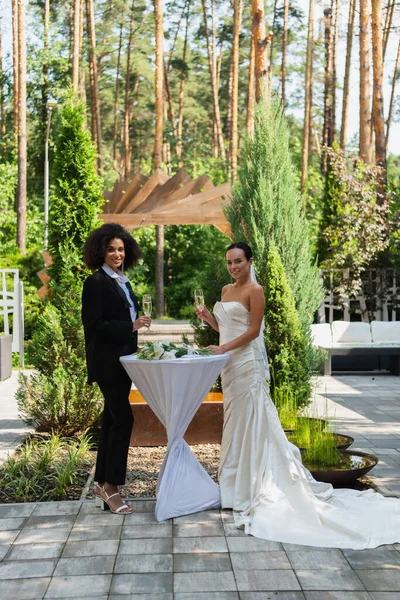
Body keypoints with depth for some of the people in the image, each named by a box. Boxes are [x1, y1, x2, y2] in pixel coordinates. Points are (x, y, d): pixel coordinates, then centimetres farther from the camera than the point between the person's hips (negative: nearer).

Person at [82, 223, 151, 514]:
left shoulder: (122, 281, 15)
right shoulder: (96, 282, -11)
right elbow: (94, 325, -17)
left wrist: (136, 336, 13)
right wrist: (131, 327, -21)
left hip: (124, 361, 9)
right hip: (107, 362, -8)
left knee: (112, 421, 12)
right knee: (123, 420, -9)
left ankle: (102, 484, 22)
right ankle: (111, 488, 2)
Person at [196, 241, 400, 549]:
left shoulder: (255, 290, -9)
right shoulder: (226, 290, 14)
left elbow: (253, 330, -14)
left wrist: (223, 348, -19)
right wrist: (207, 317, 1)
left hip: (247, 362, -8)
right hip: (230, 363, 8)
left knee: (250, 420, -4)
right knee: (236, 421, 11)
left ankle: (253, 486, 5)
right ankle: (238, 483, 20)